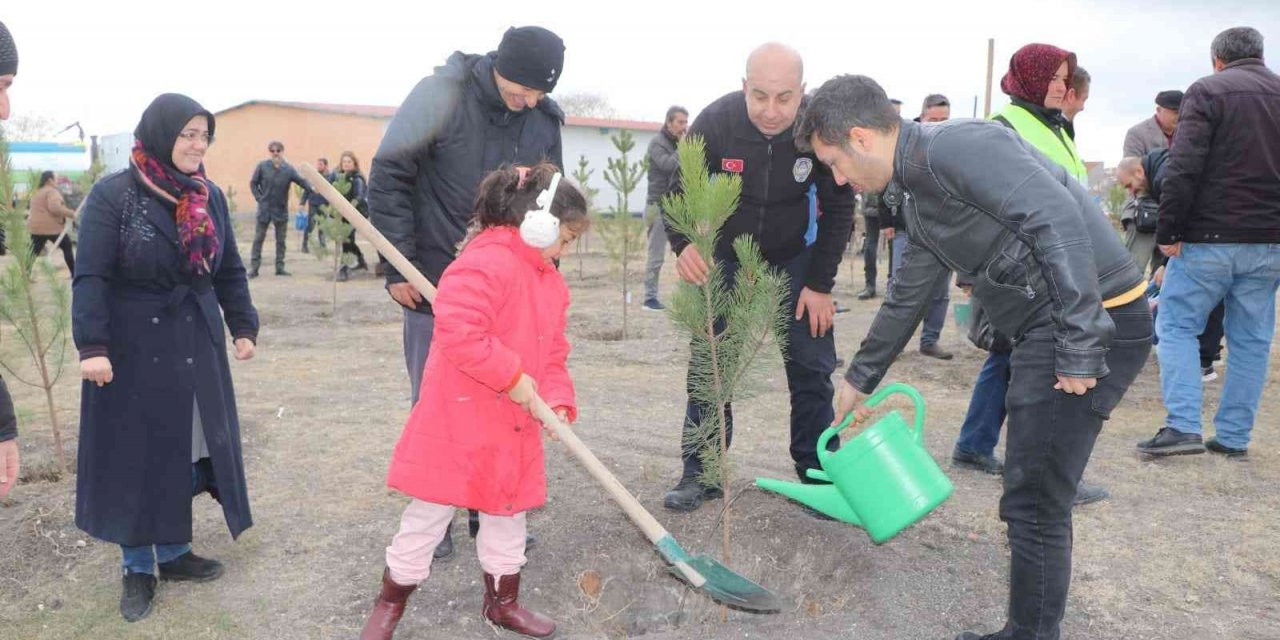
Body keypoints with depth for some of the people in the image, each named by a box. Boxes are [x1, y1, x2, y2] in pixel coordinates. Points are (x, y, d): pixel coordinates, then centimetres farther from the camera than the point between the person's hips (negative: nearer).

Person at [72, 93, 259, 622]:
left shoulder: (209, 197, 6)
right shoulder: (113, 195, -10)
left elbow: (230, 271, 12)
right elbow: (90, 277, -13)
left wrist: (243, 327, 9)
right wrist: (92, 346, -20)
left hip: (196, 347, 5)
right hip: (132, 350, -5)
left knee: (187, 453, 11)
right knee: (137, 455, 5)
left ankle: (174, 553, 27)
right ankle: (138, 568, 19)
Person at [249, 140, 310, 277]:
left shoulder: (289, 169, -8)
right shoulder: (262, 166, -7)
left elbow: (306, 186, -9)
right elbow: (253, 183, 3)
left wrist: (302, 202, -16)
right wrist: (259, 198, -4)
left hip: (281, 210, 1)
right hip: (264, 209, -1)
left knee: (281, 240, 8)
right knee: (258, 239, 2)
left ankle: (280, 267, 16)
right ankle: (254, 267, 7)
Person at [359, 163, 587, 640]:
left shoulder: (550, 279, 10)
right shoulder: (486, 261, -20)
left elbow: (553, 352, 13)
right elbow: (458, 331, -31)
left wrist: (558, 401, -2)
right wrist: (512, 376, -25)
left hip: (515, 424, 9)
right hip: (458, 419, -8)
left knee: (507, 510, 19)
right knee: (431, 510, 6)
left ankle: (503, 601, 37)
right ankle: (391, 601, 26)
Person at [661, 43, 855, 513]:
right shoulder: (715, 122, -25)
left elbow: (838, 208, -10)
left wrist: (820, 284, -11)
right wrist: (683, 243, -34)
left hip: (792, 259, 0)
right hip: (723, 258, 0)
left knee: (812, 367, -1)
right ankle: (700, 473, 11)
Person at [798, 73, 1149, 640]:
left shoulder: (954, 147, -16)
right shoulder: (918, 192, 15)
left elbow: (1058, 219, -26)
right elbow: (907, 297, 26)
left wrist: (1081, 345, -25)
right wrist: (859, 380, 34)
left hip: (1092, 322, -10)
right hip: (1044, 329, 10)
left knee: (1035, 502, -2)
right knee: (1035, 496, 16)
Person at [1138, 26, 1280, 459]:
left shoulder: (1208, 91, -4)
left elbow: (1183, 168, -15)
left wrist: (1167, 230, -12)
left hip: (1210, 237, -5)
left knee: (1176, 325, 3)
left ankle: (1183, 426, -8)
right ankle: (1234, 436, 13)